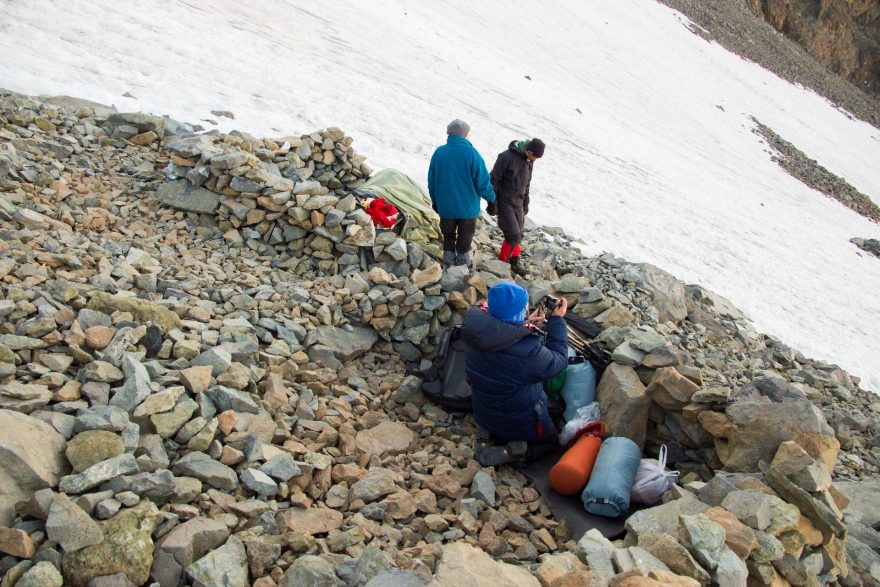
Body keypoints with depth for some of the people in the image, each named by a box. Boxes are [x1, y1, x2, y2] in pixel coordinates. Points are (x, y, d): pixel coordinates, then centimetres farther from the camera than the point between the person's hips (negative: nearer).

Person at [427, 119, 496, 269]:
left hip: (445, 206, 3)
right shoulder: (471, 153, -18)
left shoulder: (439, 152, -6)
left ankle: (449, 260, 24)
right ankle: (463, 262, 26)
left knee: (448, 235, 20)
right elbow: (483, 182, -15)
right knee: (465, 237, 15)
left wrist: (434, 201, 17)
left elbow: (431, 181, 3)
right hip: (468, 207, -2)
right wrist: (491, 198, 3)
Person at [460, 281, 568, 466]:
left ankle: (488, 437, 10)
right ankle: (511, 452, -3)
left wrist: (526, 324, 4)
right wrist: (558, 319, -10)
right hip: (522, 422, -5)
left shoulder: (476, 335, -18)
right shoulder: (529, 351, -38)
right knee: (552, 441, 24)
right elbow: (558, 361, -16)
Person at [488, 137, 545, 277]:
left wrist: (526, 203, 21)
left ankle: (515, 263, 27)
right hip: (504, 203, -7)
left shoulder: (529, 161, 4)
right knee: (513, 235, -10)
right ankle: (502, 263, 6)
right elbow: (494, 180, -16)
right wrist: (492, 203, -16)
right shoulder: (506, 157, -19)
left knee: (517, 235, 12)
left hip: (518, 203, 7)